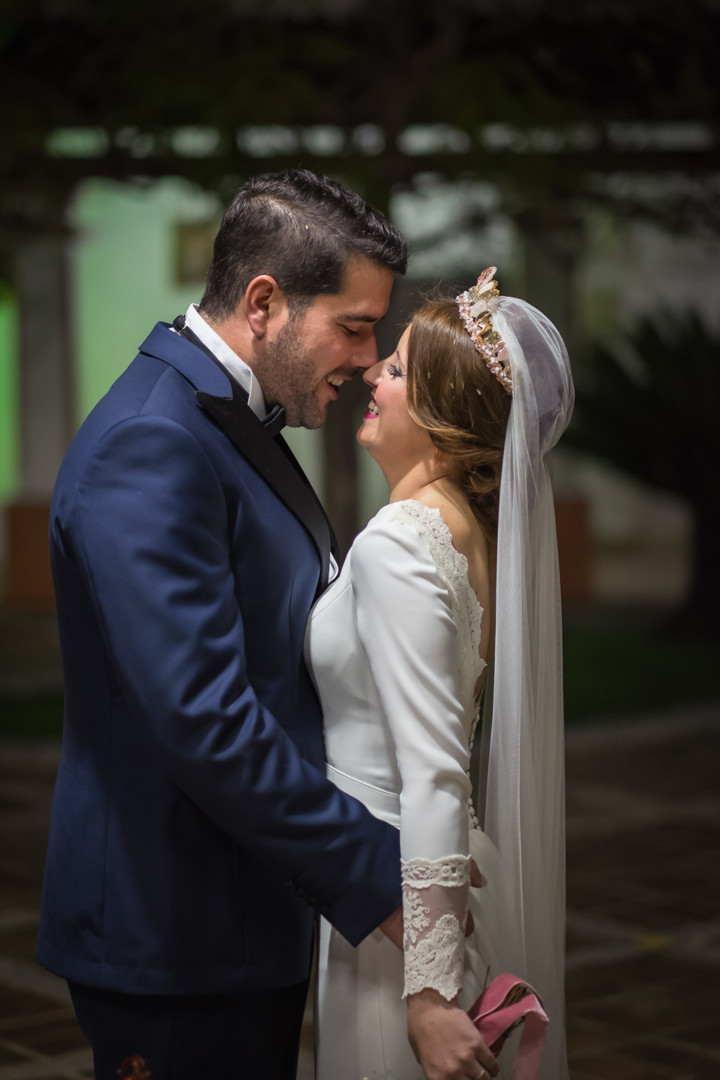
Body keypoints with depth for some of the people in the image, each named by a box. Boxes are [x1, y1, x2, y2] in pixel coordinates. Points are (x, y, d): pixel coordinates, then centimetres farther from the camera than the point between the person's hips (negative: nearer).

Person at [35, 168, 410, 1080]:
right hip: (176, 936, -10)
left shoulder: (231, 420, 11)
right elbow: (204, 720, -28)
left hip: (251, 907, 10)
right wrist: (379, 877, -22)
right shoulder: (150, 447, -21)